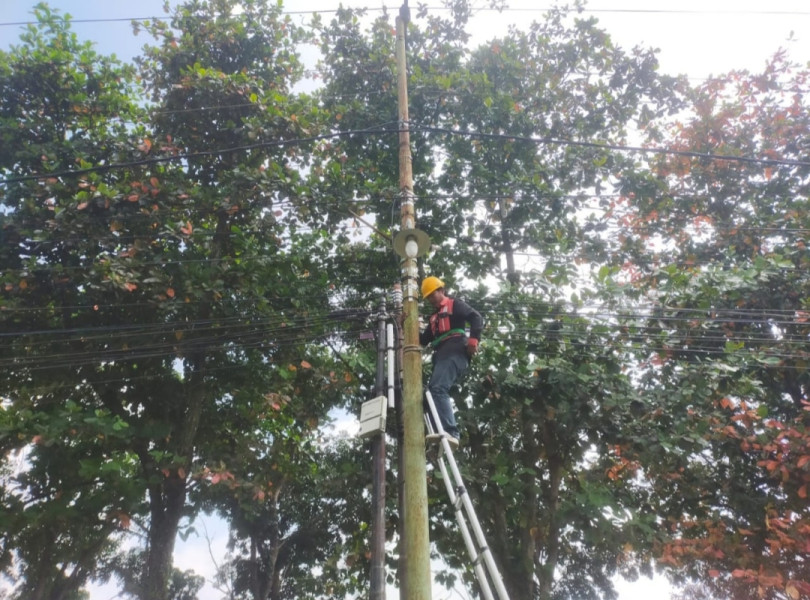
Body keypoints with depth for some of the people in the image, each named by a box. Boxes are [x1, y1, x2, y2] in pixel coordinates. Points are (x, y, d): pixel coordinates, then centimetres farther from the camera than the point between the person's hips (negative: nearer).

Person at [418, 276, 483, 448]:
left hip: (454, 353, -9)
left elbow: (476, 317, -3)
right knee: (435, 390, -4)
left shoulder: (454, 304, 11)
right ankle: (448, 433, -9)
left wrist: (473, 339, -17)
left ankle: (450, 432, -35)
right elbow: (424, 340, 28)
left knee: (437, 388, -25)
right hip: (441, 356, 9)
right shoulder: (434, 317, 32)